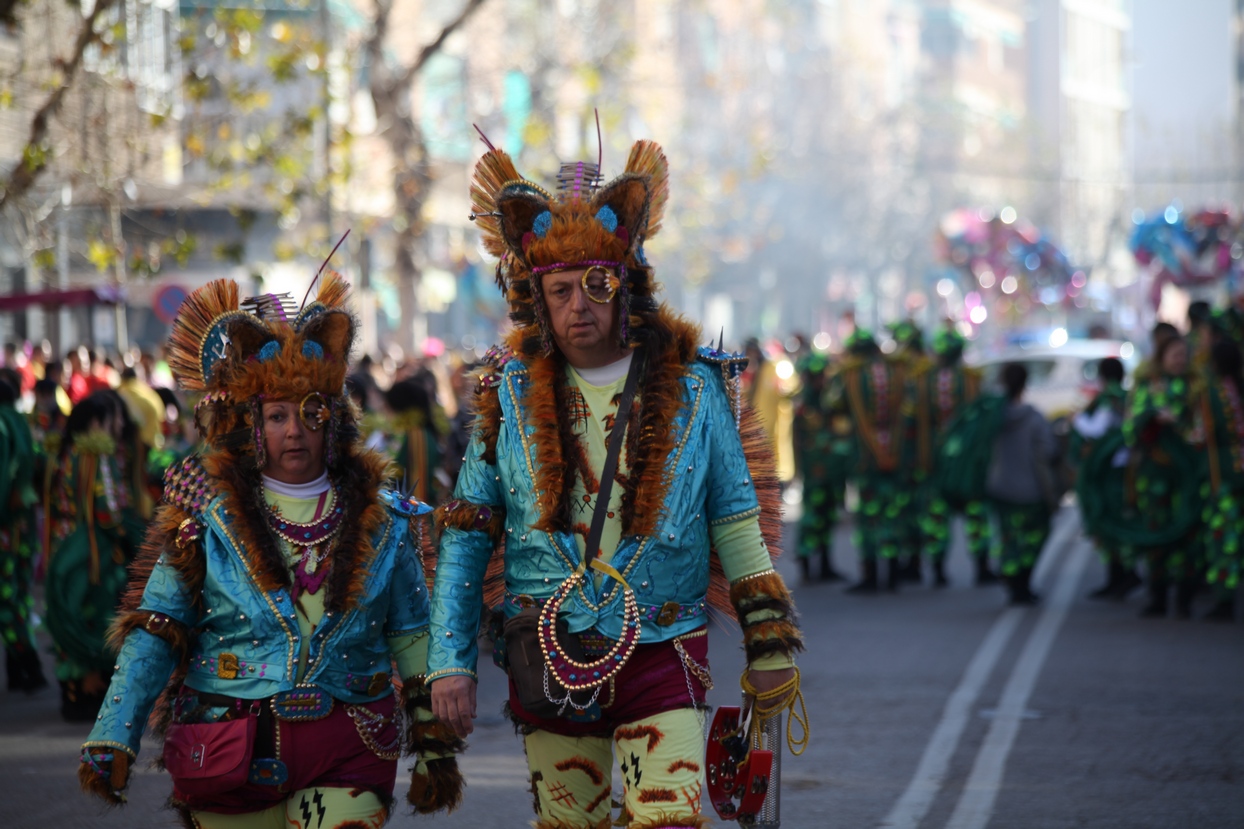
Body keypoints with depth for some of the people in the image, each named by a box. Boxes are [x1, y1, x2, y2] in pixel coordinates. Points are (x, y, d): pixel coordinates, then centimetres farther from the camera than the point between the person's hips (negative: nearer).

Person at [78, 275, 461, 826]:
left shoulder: (381, 522, 6)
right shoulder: (208, 518, 1)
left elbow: (413, 642, 11)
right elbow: (153, 636, -1)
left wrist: (434, 746, 10)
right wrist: (112, 739, -9)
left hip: (346, 758, 1)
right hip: (230, 756, -1)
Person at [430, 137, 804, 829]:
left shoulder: (691, 385, 2)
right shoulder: (511, 394, 3)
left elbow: (736, 519, 8)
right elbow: (465, 537, 5)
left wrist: (770, 643, 6)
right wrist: (451, 661, -1)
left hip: (661, 652, -1)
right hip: (550, 659, 1)